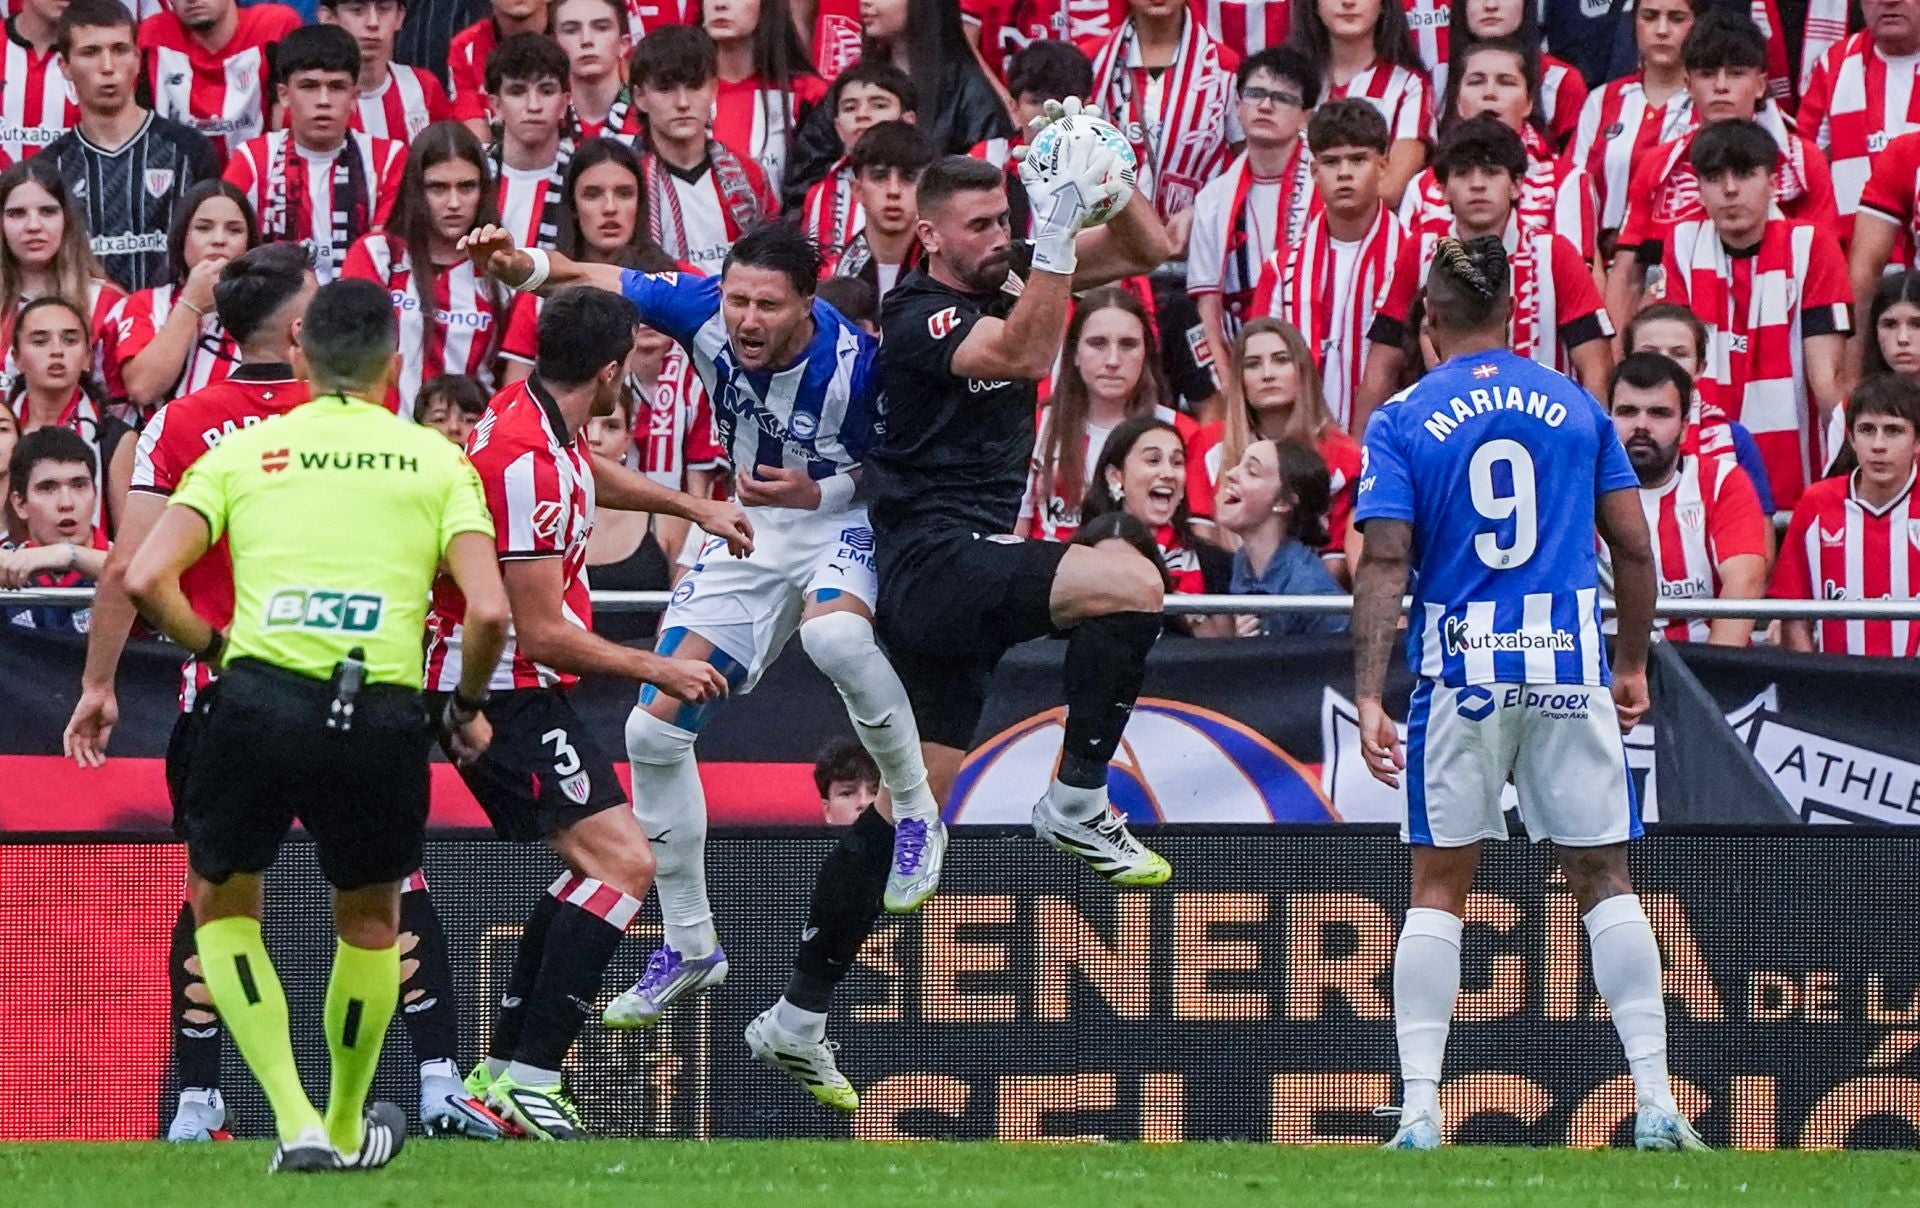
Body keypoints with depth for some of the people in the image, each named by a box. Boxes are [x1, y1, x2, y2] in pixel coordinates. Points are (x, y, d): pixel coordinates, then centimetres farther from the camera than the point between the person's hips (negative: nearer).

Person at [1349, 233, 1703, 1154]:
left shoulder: (1401, 422, 0)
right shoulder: (1574, 406, 6)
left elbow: (1385, 561, -8)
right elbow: (1634, 549, 8)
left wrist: (1369, 697, -11)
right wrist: (1633, 664, 19)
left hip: (1461, 672, -1)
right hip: (1571, 665, 1)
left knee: (1439, 889, 7)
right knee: (1602, 879, 5)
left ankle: (1419, 1109, 0)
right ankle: (1656, 1102, -2)